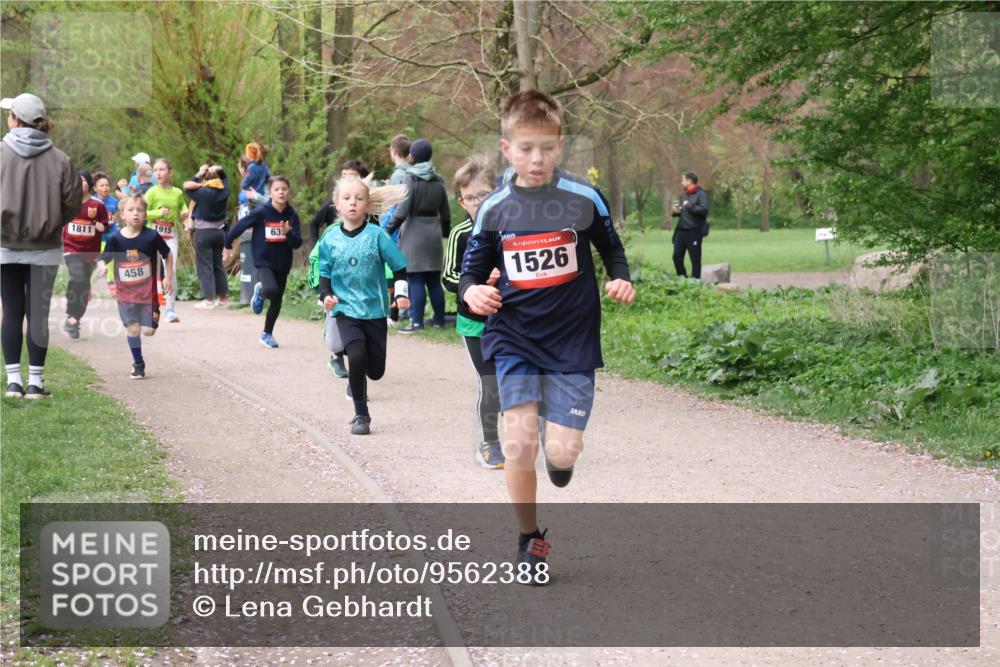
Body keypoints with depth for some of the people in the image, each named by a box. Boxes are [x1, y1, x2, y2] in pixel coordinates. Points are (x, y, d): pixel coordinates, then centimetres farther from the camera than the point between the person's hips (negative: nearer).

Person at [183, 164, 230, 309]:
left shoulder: (203, 193, -17)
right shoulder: (224, 191, -1)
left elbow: (187, 188, -3)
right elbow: (224, 177, 19)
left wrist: (198, 176, 2)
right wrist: (218, 170, 3)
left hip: (204, 232, -6)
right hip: (219, 230, 6)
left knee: (204, 265, -1)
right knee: (218, 264, 15)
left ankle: (209, 299, -4)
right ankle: (223, 297, 18)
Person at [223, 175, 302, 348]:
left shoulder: (292, 216, -5)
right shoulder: (261, 213, -14)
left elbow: (297, 243, -5)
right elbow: (239, 226, -3)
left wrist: (288, 233, -26)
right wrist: (227, 246, 8)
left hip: (283, 263, 4)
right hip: (264, 261, -4)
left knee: (277, 301, 11)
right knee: (271, 290, -29)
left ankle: (267, 334, 30)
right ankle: (260, 291, 8)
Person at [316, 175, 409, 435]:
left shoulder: (376, 235, -6)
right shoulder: (330, 239, -1)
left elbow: (399, 266, 1)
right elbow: (325, 273, 7)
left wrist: (401, 293, -10)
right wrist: (326, 295, -10)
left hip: (375, 309, 1)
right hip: (346, 310, -1)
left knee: (376, 370, 5)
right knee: (357, 356, -23)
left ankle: (355, 381, 43)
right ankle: (361, 415, -9)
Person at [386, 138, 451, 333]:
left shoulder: (410, 178, -10)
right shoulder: (438, 180, 8)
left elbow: (403, 210, -16)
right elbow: (445, 211, 13)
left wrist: (389, 230, -10)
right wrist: (445, 232, 25)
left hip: (414, 232, -6)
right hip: (433, 232, 6)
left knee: (415, 280, -6)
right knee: (434, 279, 11)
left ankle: (417, 321, -9)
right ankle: (439, 319, 16)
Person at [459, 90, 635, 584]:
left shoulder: (584, 199, -3)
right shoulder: (494, 210, 0)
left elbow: (611, 248, 12)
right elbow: (471, 270, 10)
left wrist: (621, 280, -7)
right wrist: (472, 292, -12)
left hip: (572, 339, -1)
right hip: (514, 339, 1)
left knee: (563, 451, -9)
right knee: (519, 443, -13)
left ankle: (558, 456, 32)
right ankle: (530, 540, 9)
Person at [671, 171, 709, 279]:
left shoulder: (701, 194, -8)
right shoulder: (686, 194, 17)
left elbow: (704, 210, -22)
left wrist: (689, 206, -18)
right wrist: (677, 211, 6)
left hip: (694, 231, -8)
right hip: (681, 230, 8)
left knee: (695, 259, -1)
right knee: (677, 256, 5)